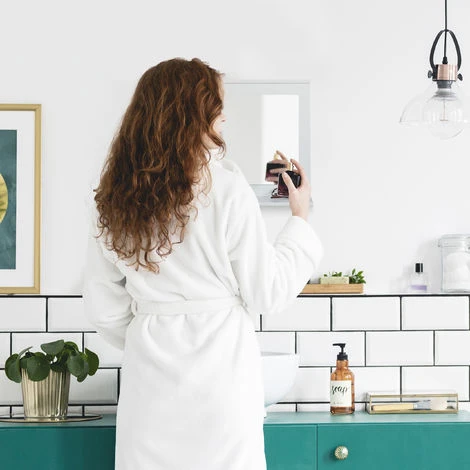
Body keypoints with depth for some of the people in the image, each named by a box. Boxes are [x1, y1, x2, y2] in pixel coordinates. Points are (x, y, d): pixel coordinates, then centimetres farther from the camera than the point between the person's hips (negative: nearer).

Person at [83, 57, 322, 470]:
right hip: (218, 366, -4)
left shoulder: (115, 193, 4)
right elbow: (266, 294, -4)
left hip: (148, 373, 4)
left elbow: (103, 307, 9)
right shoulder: (224, 184, -10)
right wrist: (300, 220, 9)